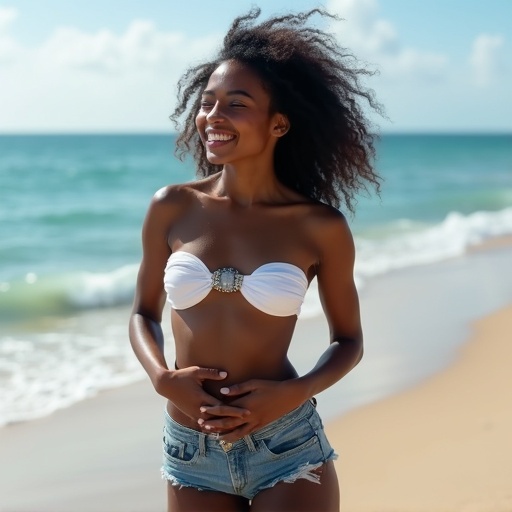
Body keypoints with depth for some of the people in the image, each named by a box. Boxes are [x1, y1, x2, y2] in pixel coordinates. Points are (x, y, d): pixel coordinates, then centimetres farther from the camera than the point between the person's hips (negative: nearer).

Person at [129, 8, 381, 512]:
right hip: (190, 450, 2)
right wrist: (162, 378, -9)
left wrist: (294, 392, -12)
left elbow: (348, 341, 4)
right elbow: (144, 312, 9)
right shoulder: (172, 208, -3)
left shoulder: (320, 227, -7)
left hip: (287, 448, -2)